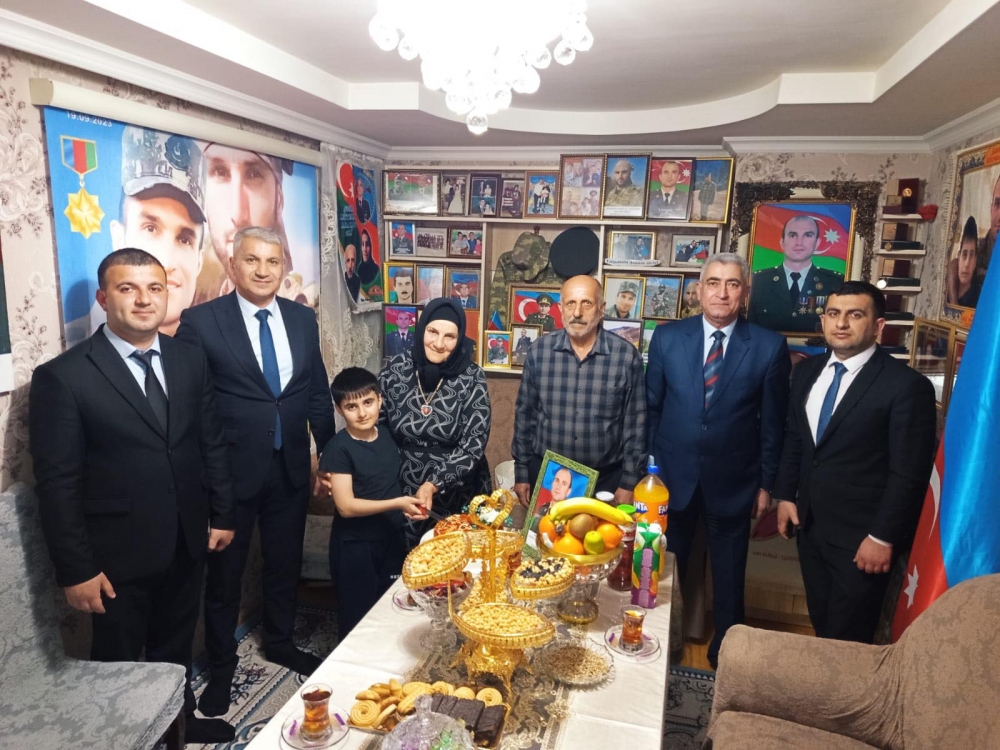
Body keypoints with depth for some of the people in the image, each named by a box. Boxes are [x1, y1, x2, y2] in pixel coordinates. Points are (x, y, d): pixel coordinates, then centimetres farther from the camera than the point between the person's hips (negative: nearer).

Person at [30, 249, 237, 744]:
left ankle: (180, 719, 47)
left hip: (187, 544, 4)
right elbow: (57, 483, -13)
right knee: (117, 665, 17)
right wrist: (75, 570, -12)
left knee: (176, 649, 24)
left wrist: (222, 514, 8)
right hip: (119, 555, -4)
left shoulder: (190, 359, 0)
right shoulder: (63, 377, -14)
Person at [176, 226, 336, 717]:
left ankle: (280, 643, 45)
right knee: (225, 571, 15)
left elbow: (318, 394, 8)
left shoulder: (302, 319, 2)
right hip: (231, 471, -4)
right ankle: (221, 666, 37)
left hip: (291, 469, 4)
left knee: (286, 563, 20)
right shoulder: (199, 321, -12)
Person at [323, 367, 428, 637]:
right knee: (357, 617, 10)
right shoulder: (339, 448, -18)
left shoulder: (388, 435, 0)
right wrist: (397, 503, -24)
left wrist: (411, 502, -1)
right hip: (355, 546, -6)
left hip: (392, 539, 6)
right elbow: (346, 506, -21)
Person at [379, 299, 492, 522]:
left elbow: (474, 445, -14)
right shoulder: (396, 368, -8)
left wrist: (433, 485, -22)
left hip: (457, 496, -1)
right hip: (402, 492, 2)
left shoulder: (471, 377, -13)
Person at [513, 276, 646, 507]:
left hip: (605, 478, -1)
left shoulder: (627, 355, -9)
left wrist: (629, 482, -2)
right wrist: (521, 473, 4)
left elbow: (635, 424, -3)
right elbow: (525, 414, 3)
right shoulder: (540, 350, -5)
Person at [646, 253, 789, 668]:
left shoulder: (769, 346, -7)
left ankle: (724, 649, 38)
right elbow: (650, 408, 1)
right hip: (672, 476, 1)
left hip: (733, 481, -1)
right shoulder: (667, 337, -4)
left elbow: (773, 421, -2)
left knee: (728, 576, 17)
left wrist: (766, 483, 1)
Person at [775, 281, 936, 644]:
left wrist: (883, 537, -16)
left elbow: (909, 474, -15)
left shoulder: (906, 385, -15)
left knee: (848, 640, 8)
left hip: (861, 534, -6)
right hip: (810, 523, 6)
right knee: (821, 625, 19)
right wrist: (785, 495, 8)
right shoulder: (807, 371, 4)